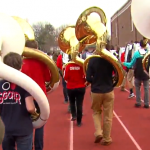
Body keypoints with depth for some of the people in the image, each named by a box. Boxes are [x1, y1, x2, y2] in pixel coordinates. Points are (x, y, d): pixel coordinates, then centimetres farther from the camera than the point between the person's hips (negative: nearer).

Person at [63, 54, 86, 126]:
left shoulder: (68, 66, -9)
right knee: (79, 104, 5)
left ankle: (74, 115, 18)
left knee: (72, 102, 25)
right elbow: (85, 76, -6)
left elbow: (65, 77, -5)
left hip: (70, 88, 1)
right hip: (80, 87, 0)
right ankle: (79, 121, 8)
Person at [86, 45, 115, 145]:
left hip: (96, 91, 0)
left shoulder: (92, 60, -9)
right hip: (108, 91, 0)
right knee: (108, 116, 11)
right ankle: (107, 139, 20)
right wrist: (110, 81, 10)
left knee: (96, 112, 23)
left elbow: (88, 78, -10)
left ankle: (98, 133, 7)